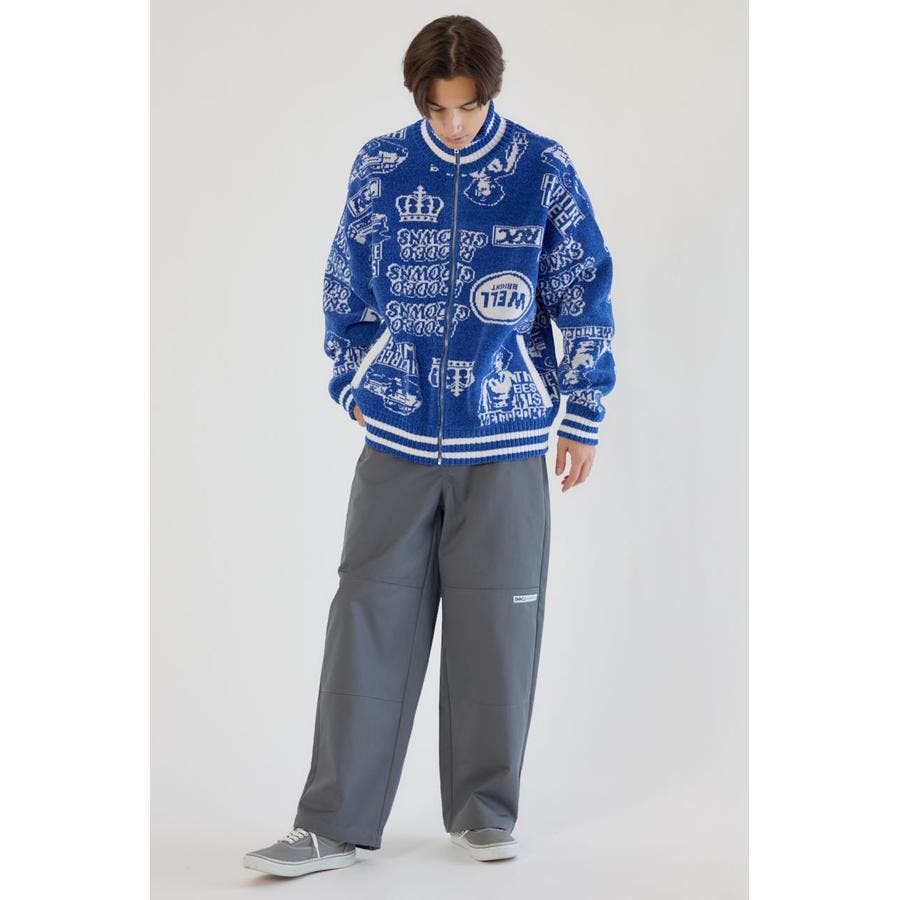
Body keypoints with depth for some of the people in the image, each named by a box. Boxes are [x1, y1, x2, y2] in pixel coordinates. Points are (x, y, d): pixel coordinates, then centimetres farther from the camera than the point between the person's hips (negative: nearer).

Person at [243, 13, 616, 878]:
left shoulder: (543, 171, -1)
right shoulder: (380, 168, 2)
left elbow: (584, 294, 4)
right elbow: (346, 287, 13)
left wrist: (583, 416, 5)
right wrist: (355, 386, 14)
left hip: (506, 441, -1)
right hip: (398, 441, 1)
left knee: (496, 626, 5)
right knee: (369, 620, 0)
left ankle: (483, 809, 21)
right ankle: (335, 823, 7)